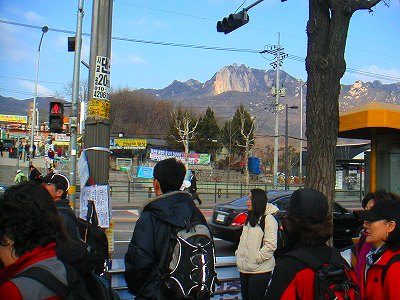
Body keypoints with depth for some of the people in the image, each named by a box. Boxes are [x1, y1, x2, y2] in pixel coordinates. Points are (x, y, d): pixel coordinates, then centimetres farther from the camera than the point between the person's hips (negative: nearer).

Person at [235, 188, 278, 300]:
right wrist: (238, 252, 9)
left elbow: (270, 245, -19)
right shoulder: (250, 218, 16)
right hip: (244, 268, 8)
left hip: (260, 270, -8)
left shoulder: (269, 219, -13)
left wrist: (256, 258, -17)